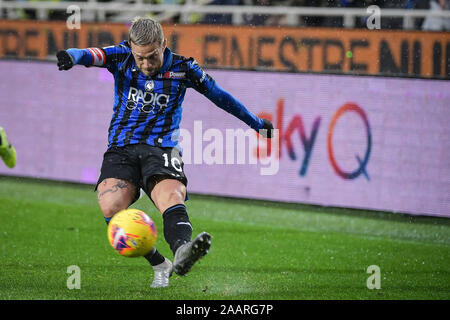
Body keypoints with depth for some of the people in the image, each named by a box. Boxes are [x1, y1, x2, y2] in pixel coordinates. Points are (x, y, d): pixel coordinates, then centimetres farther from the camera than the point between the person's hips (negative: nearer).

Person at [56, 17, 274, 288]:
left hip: (161, 148, -1)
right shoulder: (122, 57, 5)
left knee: (171, 197, -33)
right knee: (111, 206, -27)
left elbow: (219, 95, 19)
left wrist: (255, 122, 30)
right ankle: (160, 265, -12)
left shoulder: (182, 68, 5)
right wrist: (73, 56, -40)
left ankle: (182, 251, -64)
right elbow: (91, 55, -14)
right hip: (121, 149, 1)